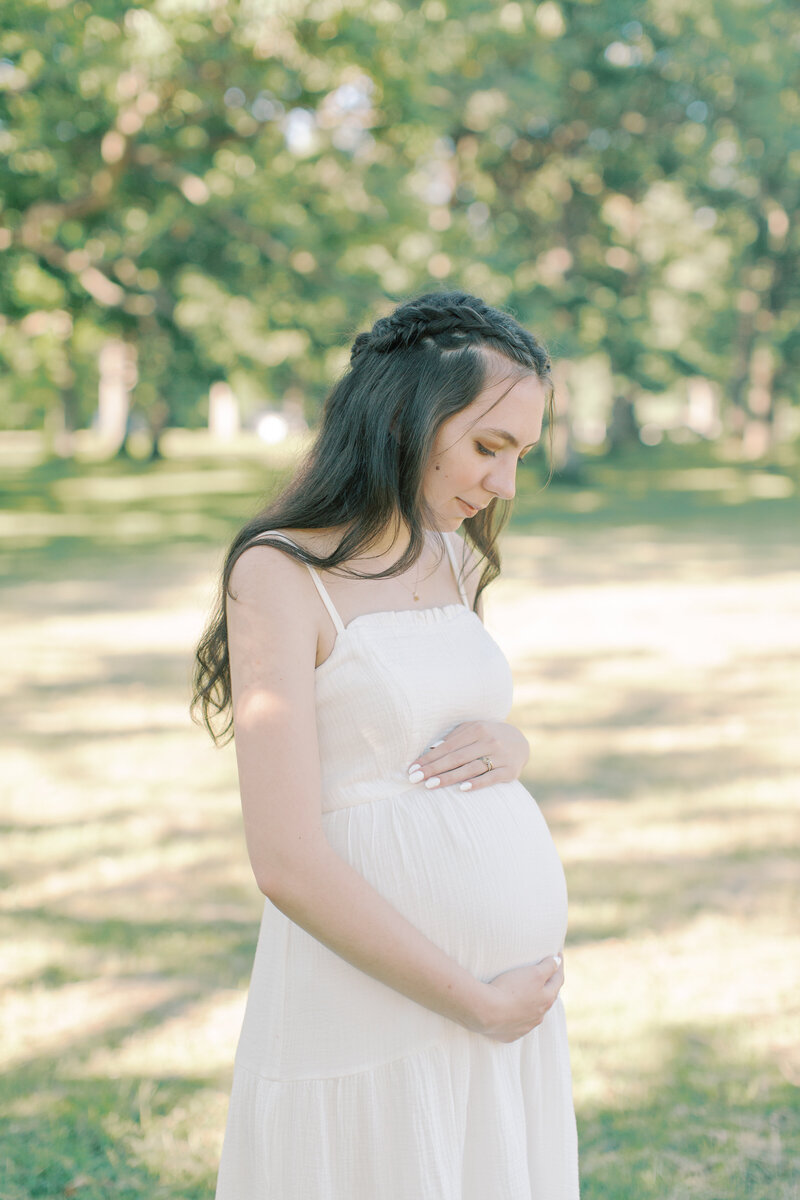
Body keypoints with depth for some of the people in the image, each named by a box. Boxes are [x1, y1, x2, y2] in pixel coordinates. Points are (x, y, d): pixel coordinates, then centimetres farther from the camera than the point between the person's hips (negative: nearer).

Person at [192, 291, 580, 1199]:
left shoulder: (451, 559, 9)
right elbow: (288, 863, -19)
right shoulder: (280, 573, -12)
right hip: (372, 1010, -7)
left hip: (511, 1000, 7)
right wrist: (480, 1004, -14)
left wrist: (509, 745, 1)